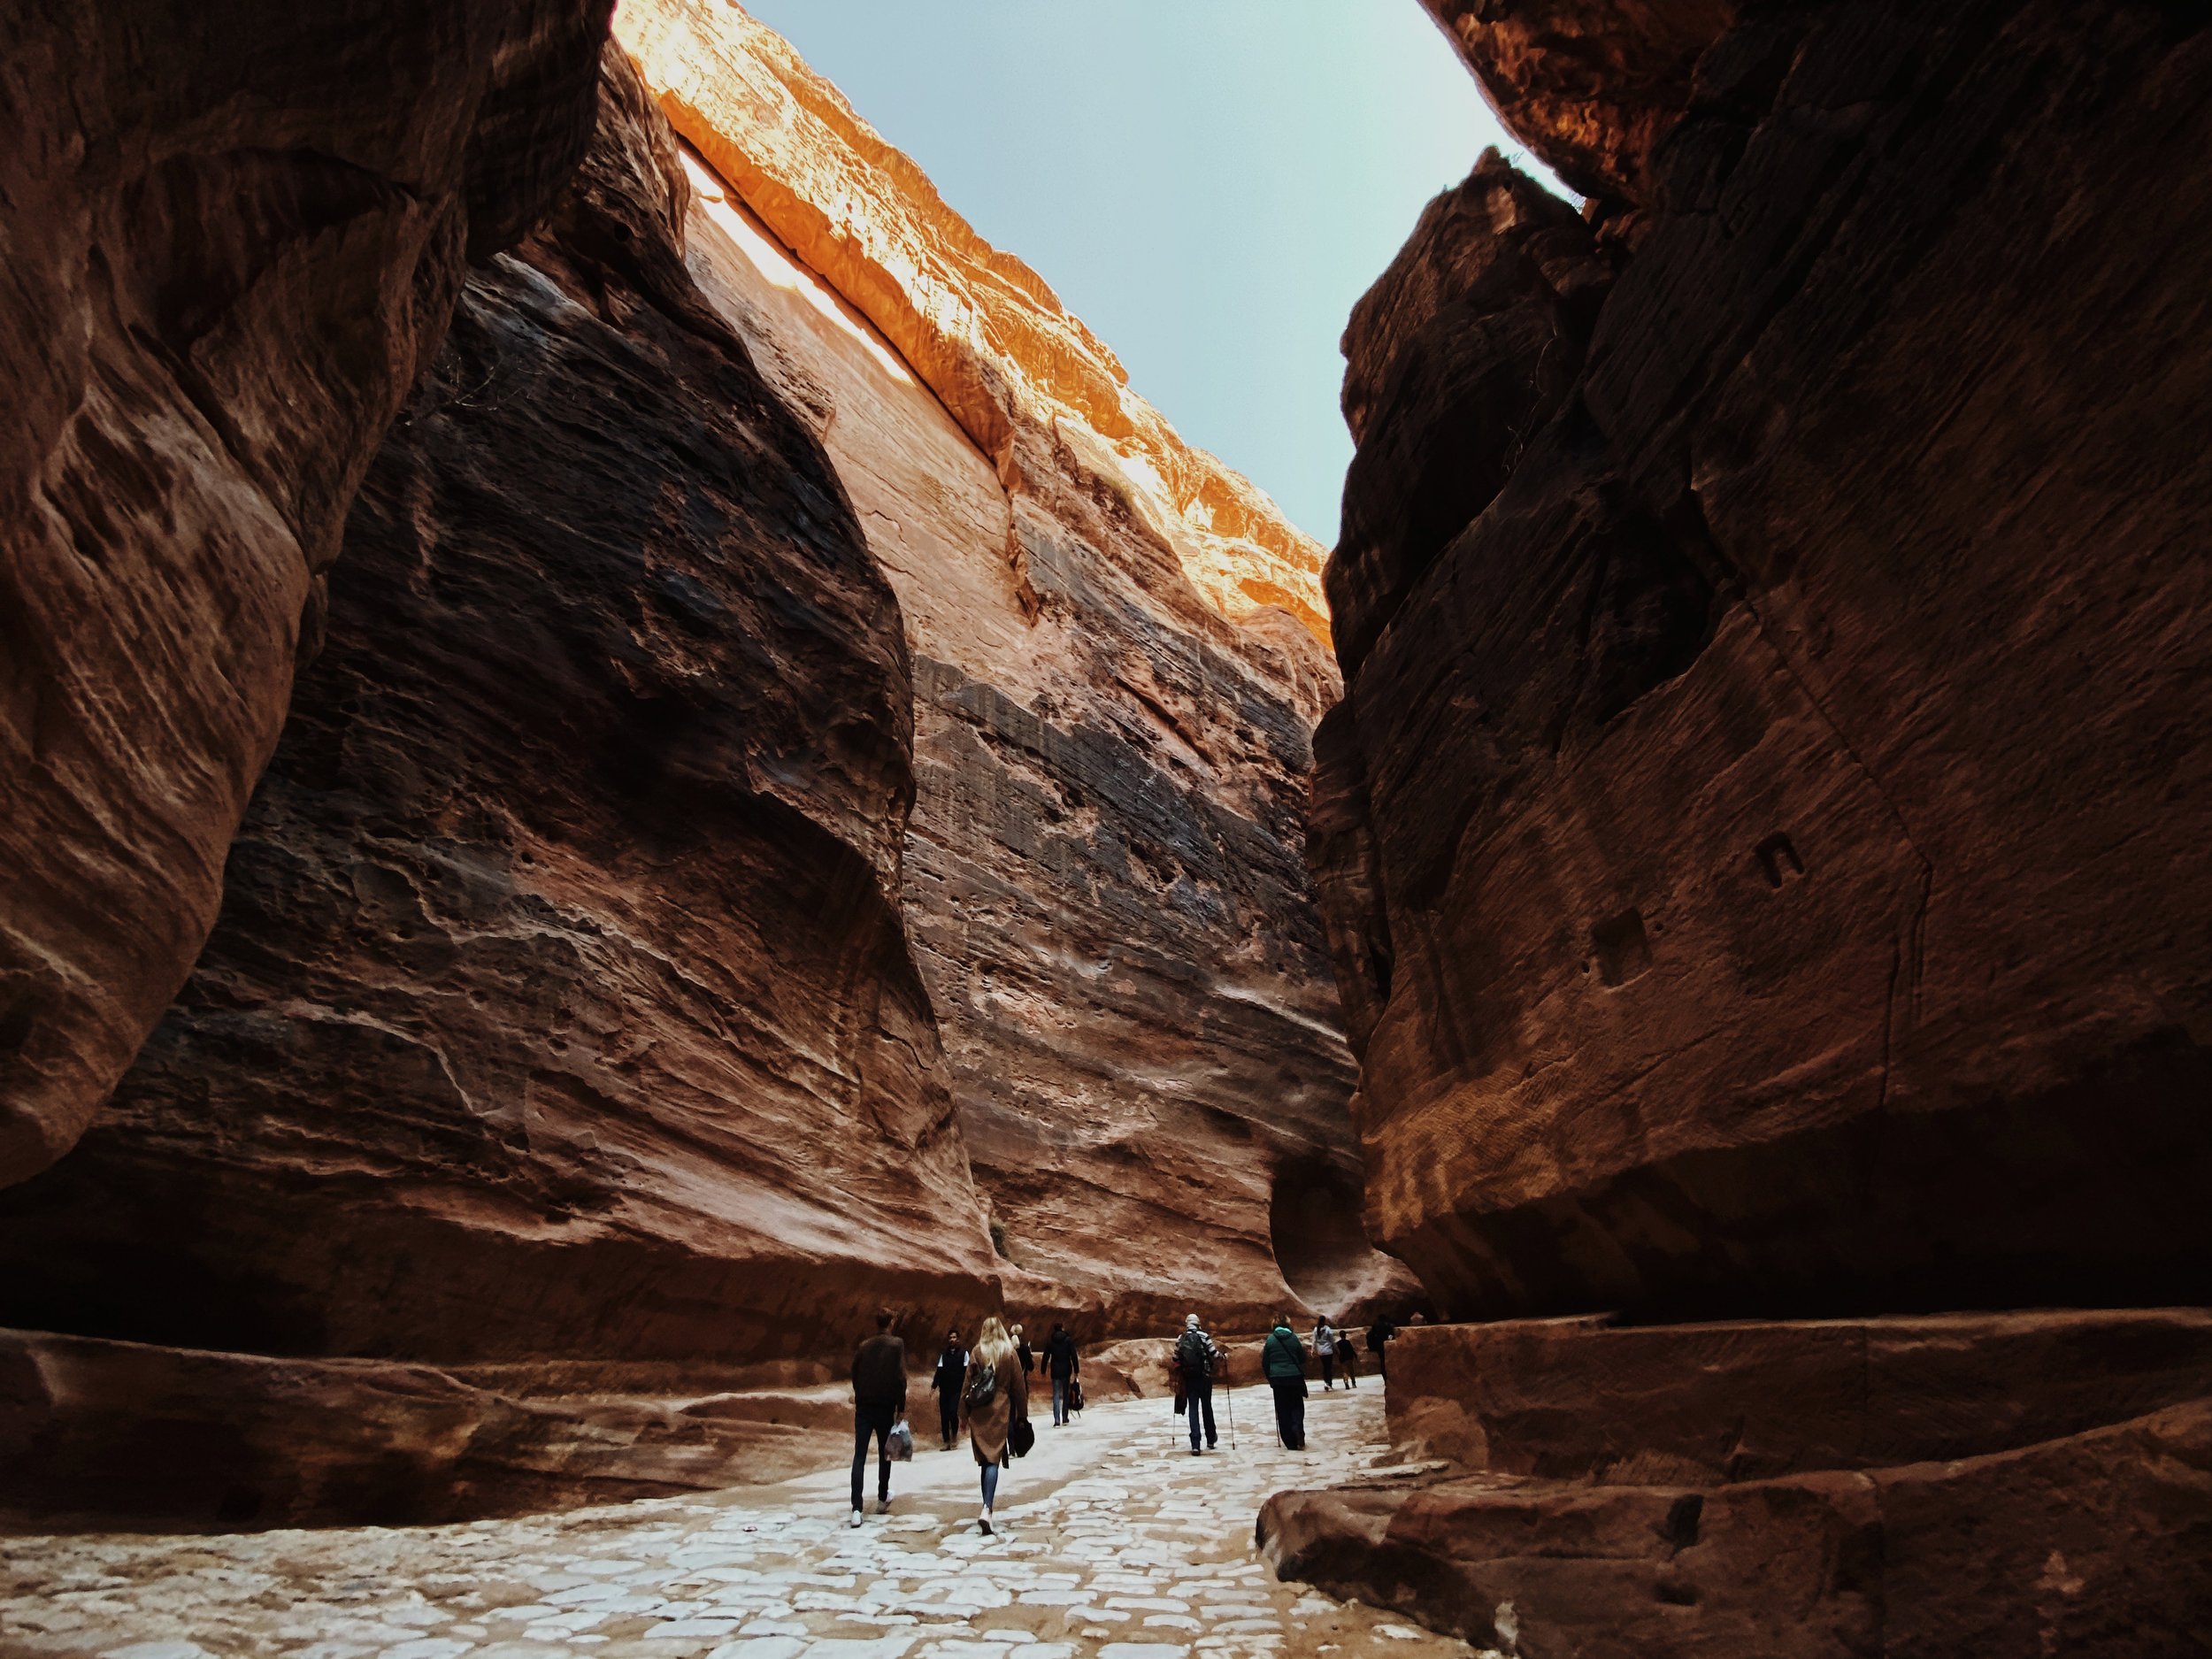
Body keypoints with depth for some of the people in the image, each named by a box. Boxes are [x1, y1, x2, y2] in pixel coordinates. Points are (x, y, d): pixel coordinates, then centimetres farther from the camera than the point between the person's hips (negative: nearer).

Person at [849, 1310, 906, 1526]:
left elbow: (854, 1374, 9)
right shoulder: (896, 1345, -6)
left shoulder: (864, 1346, 5)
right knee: (884, 1454, 16)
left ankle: (856, 1509, -9)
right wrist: (901, 1407, -4)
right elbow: (900, 1378, -11)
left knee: (859, 1456, 0)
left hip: (863, 1407, 2)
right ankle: (882, 1500, 28)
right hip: (885, 1407, -2)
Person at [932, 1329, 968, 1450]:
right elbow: (939, 1371, 9)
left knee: (953, 1412, -18)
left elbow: (966, 1371, 0)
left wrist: (965, 1388, -9)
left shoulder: (964, 1353, 5)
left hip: (957, 1390, -4)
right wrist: (934, 1386, -4)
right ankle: (947, 1443, 6)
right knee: (944, 1415, 0)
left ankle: (954, 1438, 0)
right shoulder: (944, 1355, 15)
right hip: (944, 1389, 4)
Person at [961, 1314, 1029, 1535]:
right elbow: (1019, 1385, 2)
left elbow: (968, 1384, 0)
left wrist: (964, 1413, 8)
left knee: (984, 1458, 15)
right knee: (994, 1459, -5)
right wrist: (1022, 1415, 9)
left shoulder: (977, 1352, 0)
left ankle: (988, 1504, 21)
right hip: (1000, 1411, -2)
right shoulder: (1009, 1352, -2)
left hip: (978, 1412, 2)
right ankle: (987, 1509, -21)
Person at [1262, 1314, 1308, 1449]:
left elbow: (1265, 1362, 1)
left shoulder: (1270, 1339, -3)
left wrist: (1270, 1377, 15)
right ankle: (1298, 1430, -13)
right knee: (1297, 1406, 13)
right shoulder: (1293, 1337, -4)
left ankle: (1291, 1442, 7)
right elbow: (1302, 1358, 1)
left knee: (1283, 1409, 9)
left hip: (1278, 1379, 0)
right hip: (1295, 1377, 0)